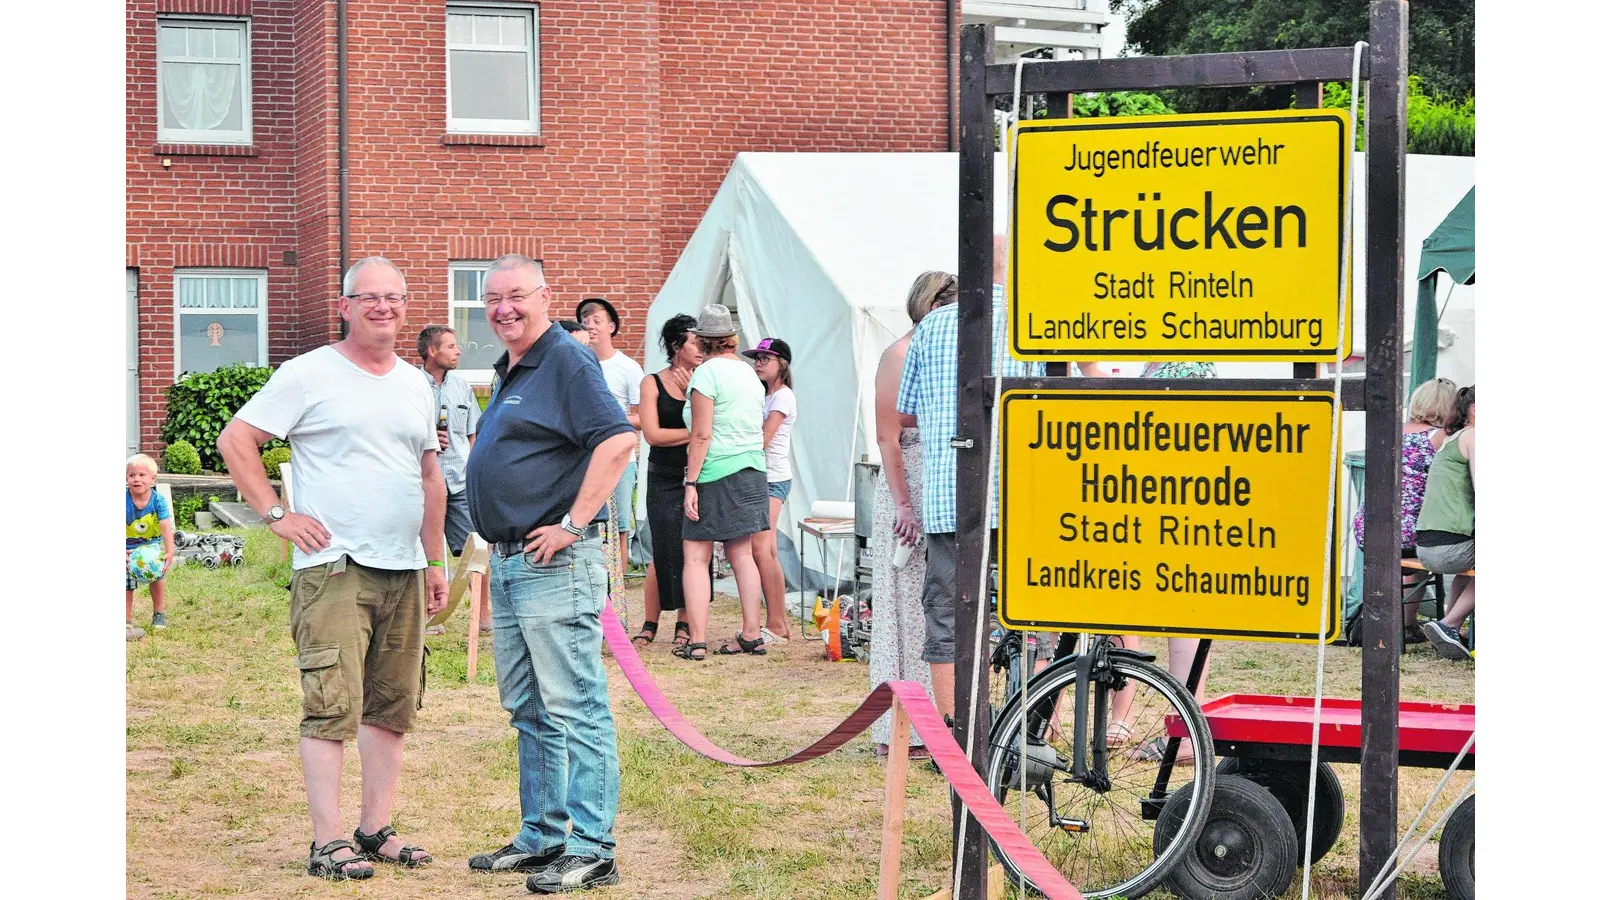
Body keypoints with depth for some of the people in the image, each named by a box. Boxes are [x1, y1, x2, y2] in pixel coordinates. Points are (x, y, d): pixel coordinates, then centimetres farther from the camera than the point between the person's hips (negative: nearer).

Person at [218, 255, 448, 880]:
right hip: (332, 569, -6)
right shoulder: (308, 375, -3)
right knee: (332, 706, -9)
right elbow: (235, 441, -3)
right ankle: (328, 842, -5)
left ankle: (377, 830, 18)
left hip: (404, 571, 6)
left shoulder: (417, 386, 16)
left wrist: (436, 561, 20)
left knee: (392, 707, 9)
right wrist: (277, 514, -8)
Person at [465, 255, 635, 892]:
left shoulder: (566, 362, -10)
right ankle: (541, 836, 23)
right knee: (527, 710, 15)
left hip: (554, 562, -10)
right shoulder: (508, 373, 19)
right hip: (507, 563, 10)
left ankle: (591, 849, -4)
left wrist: (574, 524, -21)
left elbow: (619, 440, -22)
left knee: (575, 708, -7)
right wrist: (497, 552, 19)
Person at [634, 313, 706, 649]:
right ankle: (650, 624, 10)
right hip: (664, 480, -2)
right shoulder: (653, 384, 1)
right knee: (665, 551, -4)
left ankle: (684, 625, 9)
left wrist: (692, 394, -11)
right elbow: (652, 434, -8)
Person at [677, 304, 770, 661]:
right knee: (742, 553, 13)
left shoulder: (706, 372, -11)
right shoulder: (749, 373, 13)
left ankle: (696, 641, -8)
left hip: (716, 474, -8)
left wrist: (691, 483, -13)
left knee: (695, 557, -3)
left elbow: (701, 435, -15)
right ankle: (752, 635, 14)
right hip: (752, 471, 8)